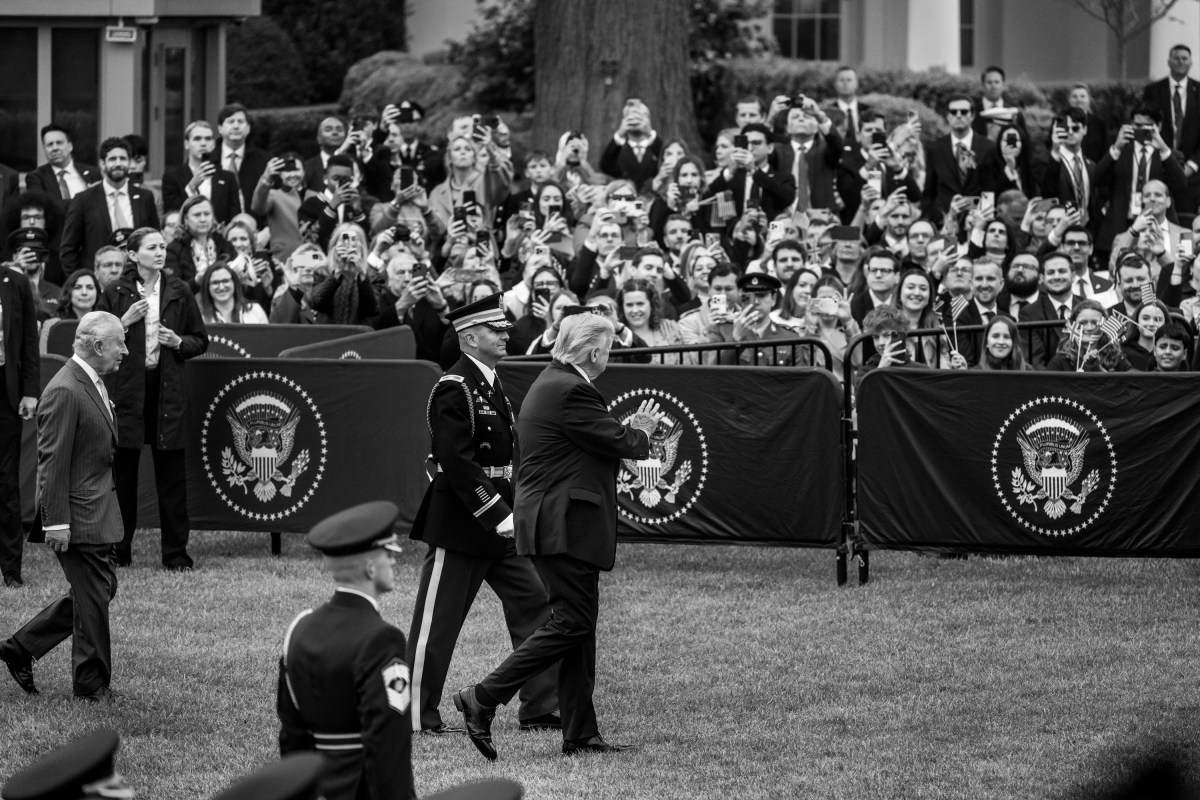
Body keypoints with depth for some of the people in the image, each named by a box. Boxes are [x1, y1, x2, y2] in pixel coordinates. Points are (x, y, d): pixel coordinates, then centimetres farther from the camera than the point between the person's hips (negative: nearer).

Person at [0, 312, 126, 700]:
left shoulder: (92, 384, 12)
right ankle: (92, 684, 13)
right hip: (79, 516, -10)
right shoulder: (64, 392, -20)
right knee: (93, 598, 0)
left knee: (101, 589, 16)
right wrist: (57, 522, -22)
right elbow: (53, 462, -21)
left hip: (97, 509, 10)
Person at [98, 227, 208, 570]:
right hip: (126, 388, -1)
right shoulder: (116, 294, 2)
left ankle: (176, 554, 6)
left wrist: (178, 342, -9)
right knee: (122, 471, 3)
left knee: (172, 474, 0)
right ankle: (118, 551, 13)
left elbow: (200, 341, 11)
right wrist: (125, 322, -12)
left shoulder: (179, 292, 5)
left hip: (167, 389, 1)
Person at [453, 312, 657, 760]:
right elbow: (618, 443, -13)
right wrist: (642, 433, 7)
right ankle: (482, 700, -11)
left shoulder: (551, 383, 17)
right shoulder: (571, 391, -17)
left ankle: (581, 735, 13)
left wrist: (630, 429, 13)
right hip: (565, 525, -11)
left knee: (578, 626, 11)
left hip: (552, 521, 11)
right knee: (571, 624, -10)